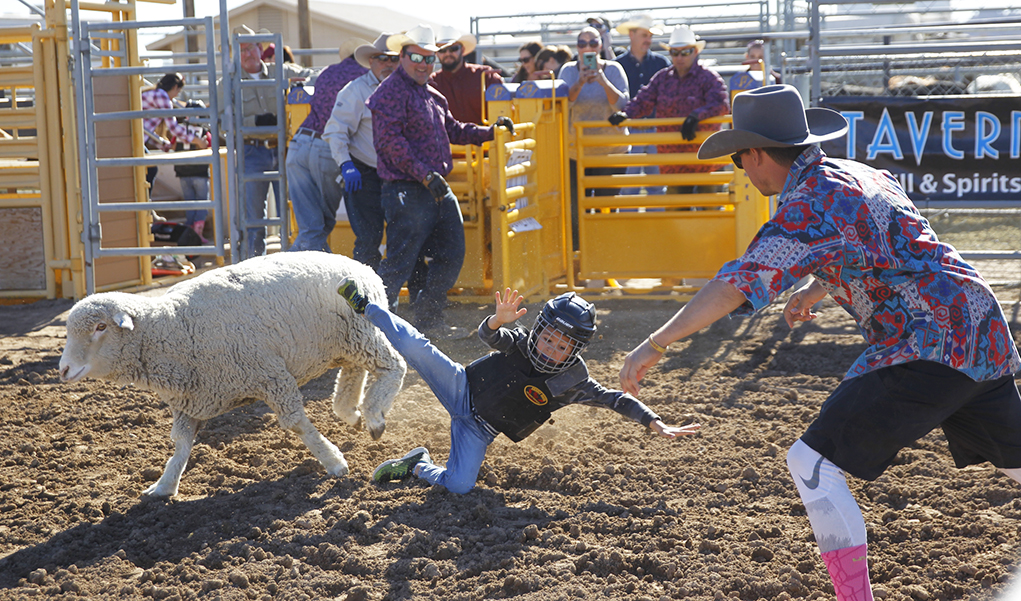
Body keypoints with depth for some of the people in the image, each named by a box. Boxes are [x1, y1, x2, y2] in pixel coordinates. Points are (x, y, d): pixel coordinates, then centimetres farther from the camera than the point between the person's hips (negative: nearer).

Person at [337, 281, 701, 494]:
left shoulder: (573, 383, -12)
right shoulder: (519, 345, -11)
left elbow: (618, 400, -7)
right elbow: (487, 336, -25)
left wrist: (656, 424, -16)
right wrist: (499, 320, -48)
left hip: (479, 431, 1)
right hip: (461, 389, -1)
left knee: (459, 485, -23)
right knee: (415, 346, -20)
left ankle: (418, 467, 8)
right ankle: (364, 306, 2)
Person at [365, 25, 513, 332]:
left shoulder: (432, 96, 19)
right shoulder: (392, 91, -10)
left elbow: (452, 129, 32)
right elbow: (390, 140, -19)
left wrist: (487, 132, 20)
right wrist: (424, 174, -25)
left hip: (438, 189, 9)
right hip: (406, 191, -9)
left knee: (452, 254, 13)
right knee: (400, 262, -8)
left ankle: (428, 317, 25)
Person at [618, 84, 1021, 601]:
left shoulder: (809, 203, -12)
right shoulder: (861, 174, 15)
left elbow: (740, 284, -23)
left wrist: (654, 345, -21)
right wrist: (815, 291, 44)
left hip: (927, 350, -10)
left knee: (813, 462, -8)